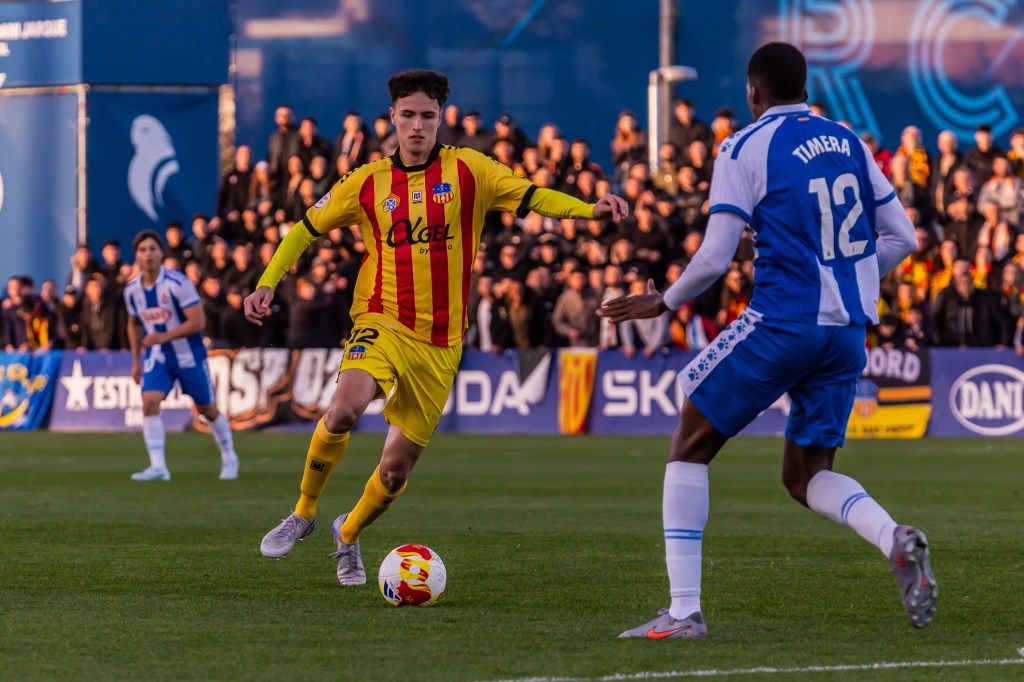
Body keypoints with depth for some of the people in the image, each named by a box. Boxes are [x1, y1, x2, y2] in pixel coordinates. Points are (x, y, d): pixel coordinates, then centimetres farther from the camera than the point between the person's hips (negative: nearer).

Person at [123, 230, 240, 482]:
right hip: (157, 357, 3)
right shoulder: (132, 290, -3)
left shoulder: (178, 284, -20)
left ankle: (229, 458, 33)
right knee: (149, 402, -19)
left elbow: (198, 322, -20)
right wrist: (135, 362, 13)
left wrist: (164, 336, -26)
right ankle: (158, 466, -20)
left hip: (189, 355, -3)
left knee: (207, 409, 9)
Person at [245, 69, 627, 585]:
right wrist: (267, 284, 3)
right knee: (345, 408, -31)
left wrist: (590, 209, -24)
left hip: (440, 343, 1)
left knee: (396, 469, 4)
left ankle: (348, 535, 35)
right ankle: (303, 513, -8)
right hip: (382, 324, -1)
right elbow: (307, 229, 13)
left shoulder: (468, 171, 1)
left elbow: (531, 197, -7)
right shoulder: (368, 181, 4)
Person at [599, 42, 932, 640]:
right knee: (806, 476, 16)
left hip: (782, 320, -6)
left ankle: (685, 611, 2)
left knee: (691, 445, 9)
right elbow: (902, 238, 14)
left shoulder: (745, 149, -4)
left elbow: (715, 259, -8)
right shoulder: (849, 142, 12)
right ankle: (896, 540, -15)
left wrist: (664, 303, 9)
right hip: (848, 331, 6)